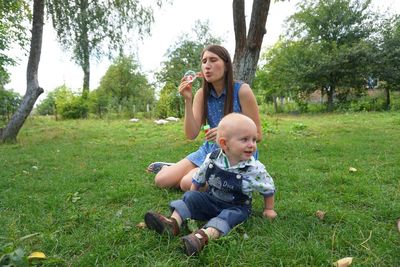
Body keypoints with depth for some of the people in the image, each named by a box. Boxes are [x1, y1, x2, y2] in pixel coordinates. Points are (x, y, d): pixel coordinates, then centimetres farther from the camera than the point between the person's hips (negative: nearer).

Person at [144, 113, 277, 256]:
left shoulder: (255, 169, -20)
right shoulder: (212, 160, -14)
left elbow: (268, 189, -2)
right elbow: (198, 179, 3)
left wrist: (269, 209, 6)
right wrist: (191, 198, 8)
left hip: (236, 206, -3)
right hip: (211, 199, 3)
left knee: (232, 215, -32)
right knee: (191, 196, -13)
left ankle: (203, 236, -53)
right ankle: (173, 222, -30)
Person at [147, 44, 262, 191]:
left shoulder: (242, 90, -17)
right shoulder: (202, 94, -3)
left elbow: (257, 134, -11)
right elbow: (191, 134, -10)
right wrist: (188, 100, -20)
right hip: (210, 149, 4)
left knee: (188, 183, -24)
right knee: (161, 179, -5)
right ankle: (169, 168, 27)